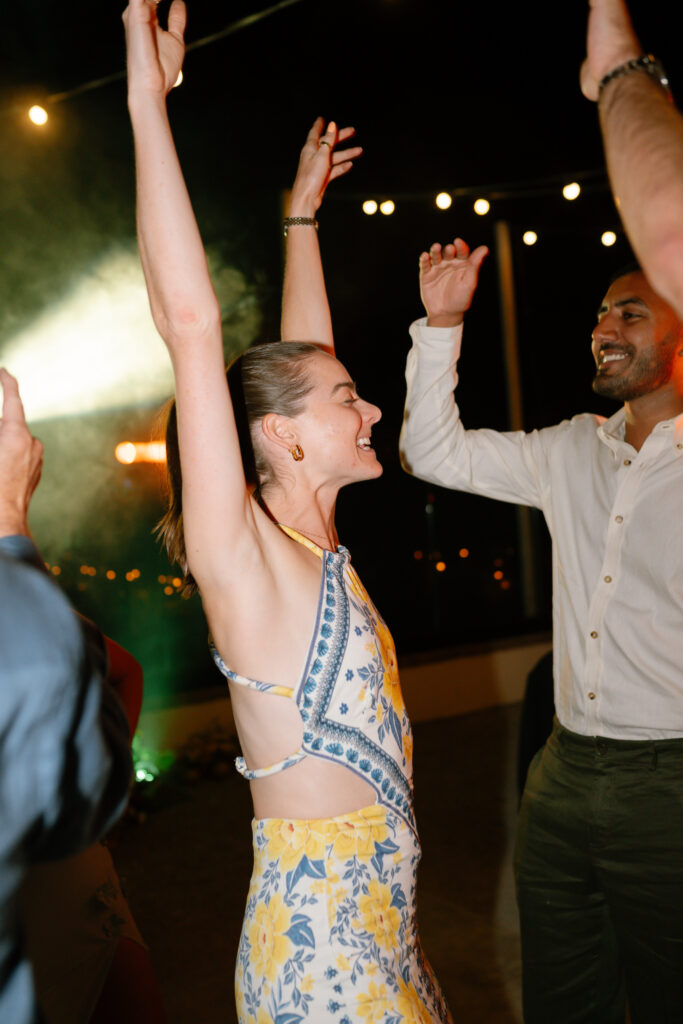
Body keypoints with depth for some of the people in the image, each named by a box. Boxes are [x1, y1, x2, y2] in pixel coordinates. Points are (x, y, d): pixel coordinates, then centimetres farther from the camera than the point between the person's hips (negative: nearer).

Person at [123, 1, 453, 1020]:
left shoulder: (312, 545, 4)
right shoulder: (239, 559, -17)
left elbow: (295, 359, 15)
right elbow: (190, 322, -25)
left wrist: (304, 210, 23)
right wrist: (149, 97, -23)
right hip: (320, 938, -8)